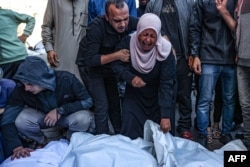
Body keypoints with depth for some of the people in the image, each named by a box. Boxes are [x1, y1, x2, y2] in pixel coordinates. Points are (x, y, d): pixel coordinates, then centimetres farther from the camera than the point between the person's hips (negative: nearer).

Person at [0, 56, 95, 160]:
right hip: (42, 116, 2)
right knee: (21, 120, -29)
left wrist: (60, 110, -31)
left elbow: (87, 101, -22)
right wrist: (16, 146, -37)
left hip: (68, 115, -1)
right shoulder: (21, 89, -28)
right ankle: (41, 142, 4)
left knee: (83, 118, -34)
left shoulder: (66, 79, -31)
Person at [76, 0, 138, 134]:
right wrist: (117, 55, -37)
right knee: (102, 105, -9)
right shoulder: (97, 27, -34)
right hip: (91, 67, -5)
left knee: (115, 102, 13)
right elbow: (90, 60, -32)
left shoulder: (130, 22, -21)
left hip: (110, 65, 5)